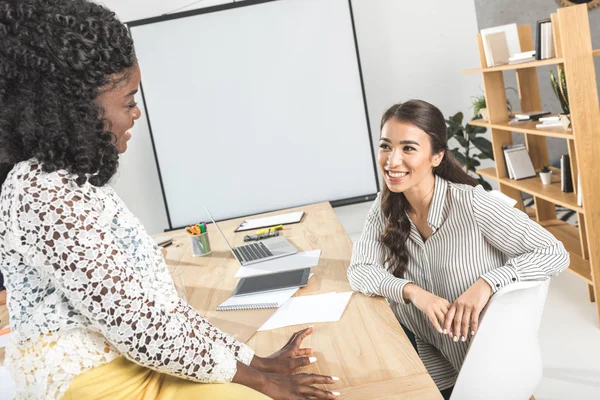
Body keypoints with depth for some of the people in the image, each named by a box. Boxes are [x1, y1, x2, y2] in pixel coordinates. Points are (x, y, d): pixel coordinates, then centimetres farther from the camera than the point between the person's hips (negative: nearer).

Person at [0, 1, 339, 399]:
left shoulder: (70, 181, 11)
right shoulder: (46, 194, -20)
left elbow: (157, 303, 9)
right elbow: (139, 324, -22)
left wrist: (256, 361, 6)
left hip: (135, 366, 8)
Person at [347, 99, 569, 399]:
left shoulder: (470, 204, -22)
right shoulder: (386, 207, -7)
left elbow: (555, 254, -17)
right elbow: (358, 271, -9)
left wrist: (487, 283, -31)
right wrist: (413, 292, -25)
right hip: (424, 355, 4)